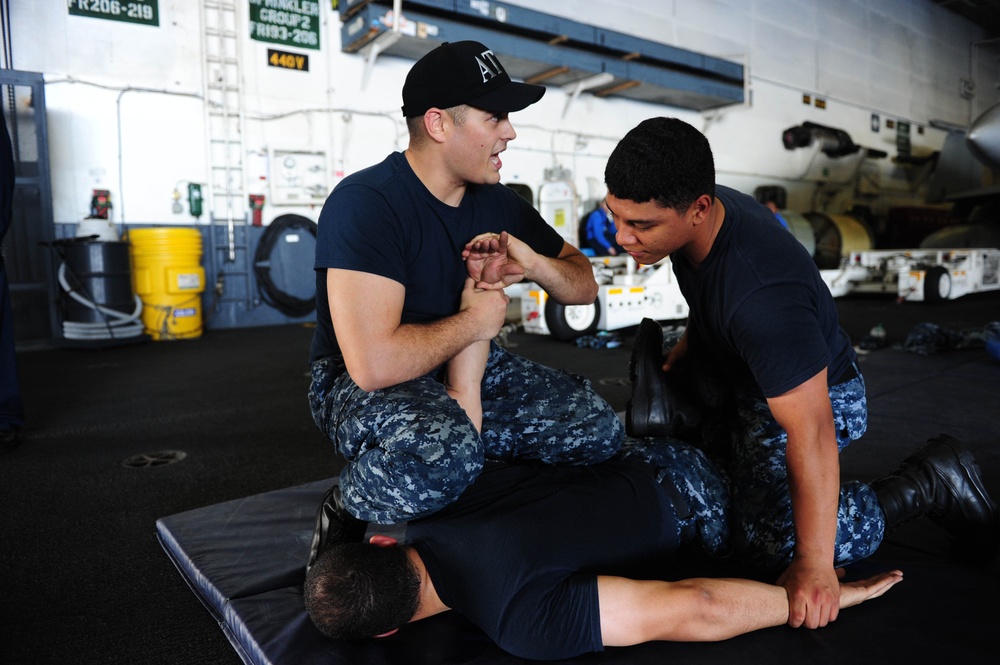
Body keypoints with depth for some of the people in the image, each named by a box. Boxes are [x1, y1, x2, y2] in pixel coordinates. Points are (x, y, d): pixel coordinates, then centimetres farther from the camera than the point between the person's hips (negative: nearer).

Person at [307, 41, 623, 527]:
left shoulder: (498, 203, -1)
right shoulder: (365, 202, -23)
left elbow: (585, 286, 9)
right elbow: (374, 364, -34)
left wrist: (532, 262, -15)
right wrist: (476, 322, -18)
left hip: (464, 364, 7)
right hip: (362, 382, -6)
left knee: (599, 429, -8)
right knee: (442, 454, -39)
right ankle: (351, 513, -8)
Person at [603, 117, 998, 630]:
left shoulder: (762, 295, -43)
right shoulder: (698, 211, -16)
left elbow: (809, 431, -38)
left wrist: (814, 565, -32)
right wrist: (689, 342, 12)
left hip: (813, 393, -8)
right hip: (735, 374, 8)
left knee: (771, 543, -17)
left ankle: (927, 484, -1)